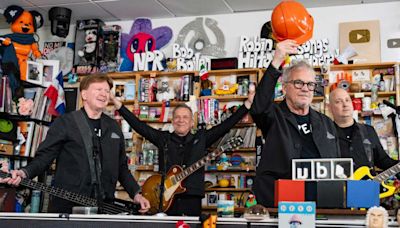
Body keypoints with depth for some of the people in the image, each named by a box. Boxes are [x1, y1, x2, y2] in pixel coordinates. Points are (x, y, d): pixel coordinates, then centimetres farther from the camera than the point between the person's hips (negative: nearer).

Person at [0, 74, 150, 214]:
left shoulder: (114, 127, 13)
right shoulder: (64, 122, -3)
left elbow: (121, 166, 18)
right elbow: (44, 156, -6)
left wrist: (136, 194, 9)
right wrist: (24, 173, -24)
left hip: (103, 207, 5)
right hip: (67, 206, -4)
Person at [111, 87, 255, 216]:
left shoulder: (201, 138, 9)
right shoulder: (163, 138, 10)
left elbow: (225, 125, 4)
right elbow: (138, 125, 6)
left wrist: (248, 103, -2)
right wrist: (118, 104, 0)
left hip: (192, 198, 0)